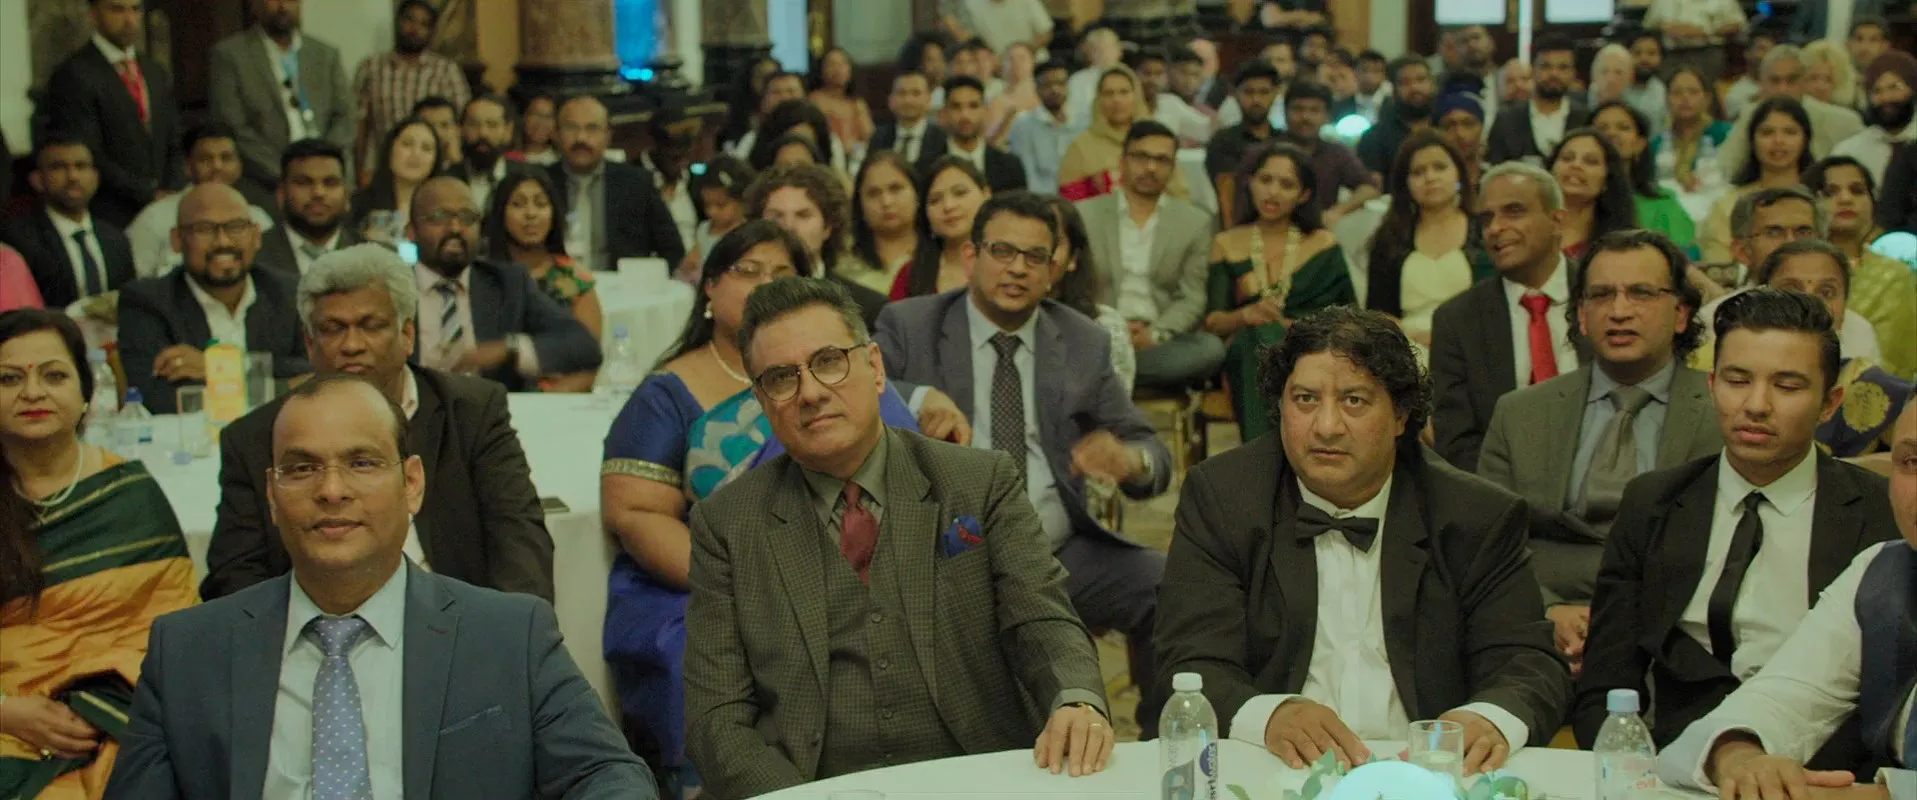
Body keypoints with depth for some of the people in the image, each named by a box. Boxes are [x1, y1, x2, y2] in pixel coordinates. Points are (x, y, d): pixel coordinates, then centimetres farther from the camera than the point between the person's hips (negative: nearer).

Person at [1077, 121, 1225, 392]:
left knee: (1210, 348, -32)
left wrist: (1155, 334, -13)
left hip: (1160, 340, 3)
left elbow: (1192, 299, 5)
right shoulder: (1084, 215, 10)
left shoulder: (1197, 223, 12)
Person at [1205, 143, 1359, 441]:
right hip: (1249, 356, 1)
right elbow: (1212, 321, 7)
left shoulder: (1323, 244, 18)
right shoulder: (1227, 244, 19)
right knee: (1261, 337, -36)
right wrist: (1245, 315, -16)